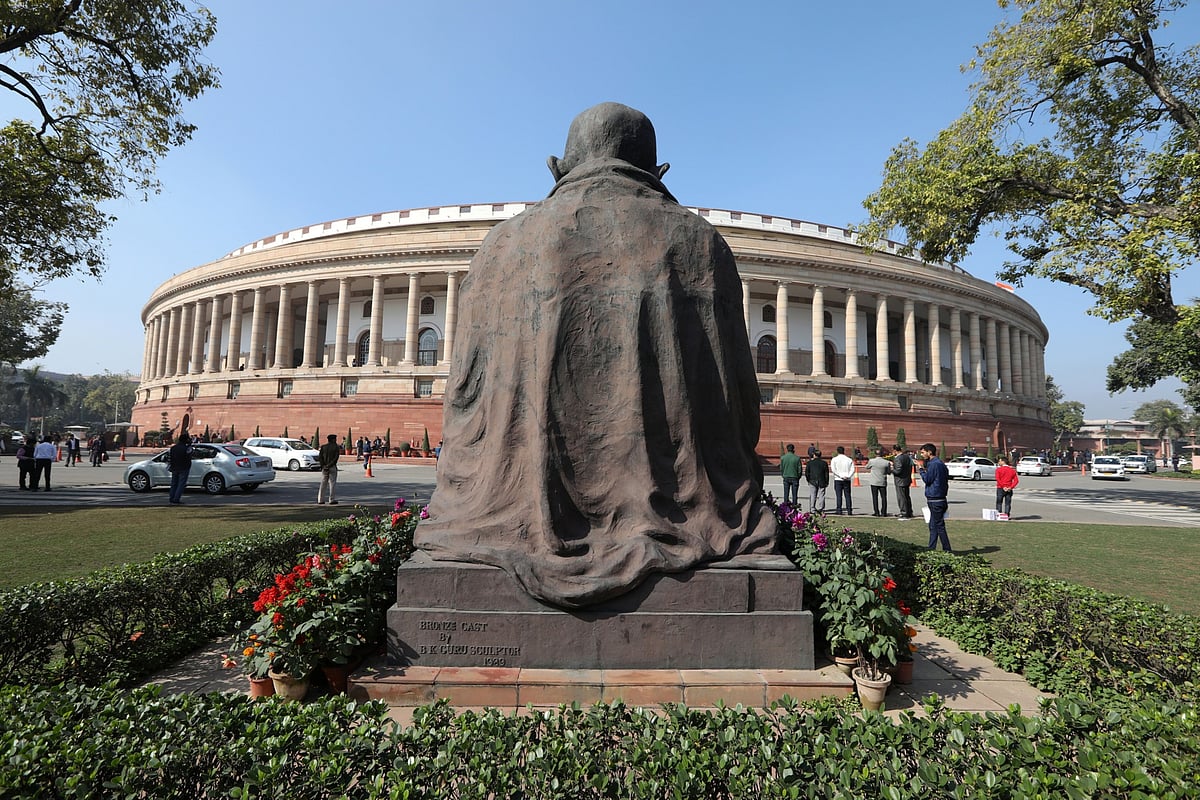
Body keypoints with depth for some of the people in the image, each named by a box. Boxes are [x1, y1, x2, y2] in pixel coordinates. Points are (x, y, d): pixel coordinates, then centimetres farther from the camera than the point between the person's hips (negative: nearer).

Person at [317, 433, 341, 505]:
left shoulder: (323, 447, 7)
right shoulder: (336, 447, -3)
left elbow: (319, 457, -1)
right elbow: (335, 458, -13)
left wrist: (323, 466, -4)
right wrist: (329, 466, -11)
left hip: (324, 468, 4)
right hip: (332, 467, -4)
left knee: (323, 484, 9)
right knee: (332, 483, 1)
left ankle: (320, 500, 10)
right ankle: (332, 500, 0)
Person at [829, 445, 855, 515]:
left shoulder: (834, 459, 0)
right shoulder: (849, 459, 6)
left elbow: (833, 469, -10)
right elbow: (852, 469, -2)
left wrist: (841, 476, -10)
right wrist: (848, 476, -10)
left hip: (838, 480, -2)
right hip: (847, 480, 2)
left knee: (839, 495, 0)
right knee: (848, 495, 5)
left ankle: (839, 510, -2)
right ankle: (849, 511, 2)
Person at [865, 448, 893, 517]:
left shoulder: (872, 461, -9)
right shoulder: (887, 462, -6)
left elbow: (867, 467, 9)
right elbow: (889, 472, 5)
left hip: (874, 482, -1)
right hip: (883, 482, 1)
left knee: (875, 497, 3)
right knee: (883, 497, 8)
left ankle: (876, 512, 2)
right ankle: (883, 512, 8)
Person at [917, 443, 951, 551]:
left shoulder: (934, 464, -16)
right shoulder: (940, 463, 16)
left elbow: (927, 479, -15)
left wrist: (921, 468, -6)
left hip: (935, 501, -10)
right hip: (939, 499, 10)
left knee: (939, 526, -5)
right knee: (933, 526, 14)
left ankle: (947, 550, -2)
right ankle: (931, 550, 20)